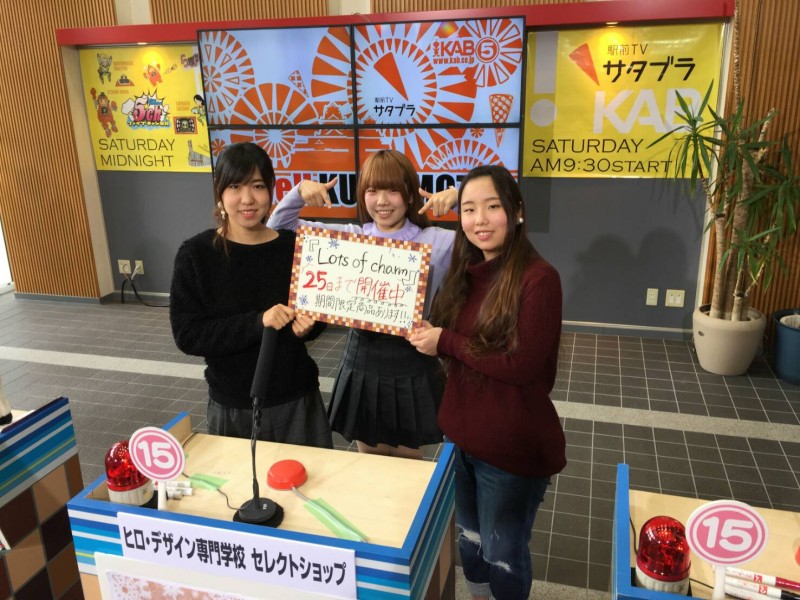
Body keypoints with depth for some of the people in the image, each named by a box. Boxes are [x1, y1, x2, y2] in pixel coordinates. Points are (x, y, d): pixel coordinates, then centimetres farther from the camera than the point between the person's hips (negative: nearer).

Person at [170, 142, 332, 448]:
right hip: (231, 405, -1)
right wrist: (257, 323, -25)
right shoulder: (195, 254, -10)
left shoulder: (295, 247, -7)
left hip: (296, 399, 1)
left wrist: (306, 326, -16)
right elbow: (186, 334, -14)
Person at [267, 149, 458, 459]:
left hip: (411, 363, -2)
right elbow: (279, 229, 8)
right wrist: (299, 192, -9)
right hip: (362, 360, 3)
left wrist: (459, 198, -22)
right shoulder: (349, 236, 1)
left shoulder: (434, 241, -7)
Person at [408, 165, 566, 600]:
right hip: (460, 432, 7)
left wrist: (445, 342, -19)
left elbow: (521, 366, -23)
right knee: (468, 538, 25)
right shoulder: (465, 272, 3)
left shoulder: (537, 278, -20)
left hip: (513, 444, -7)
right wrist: (427, 336, -11)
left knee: (502, 551, 13)